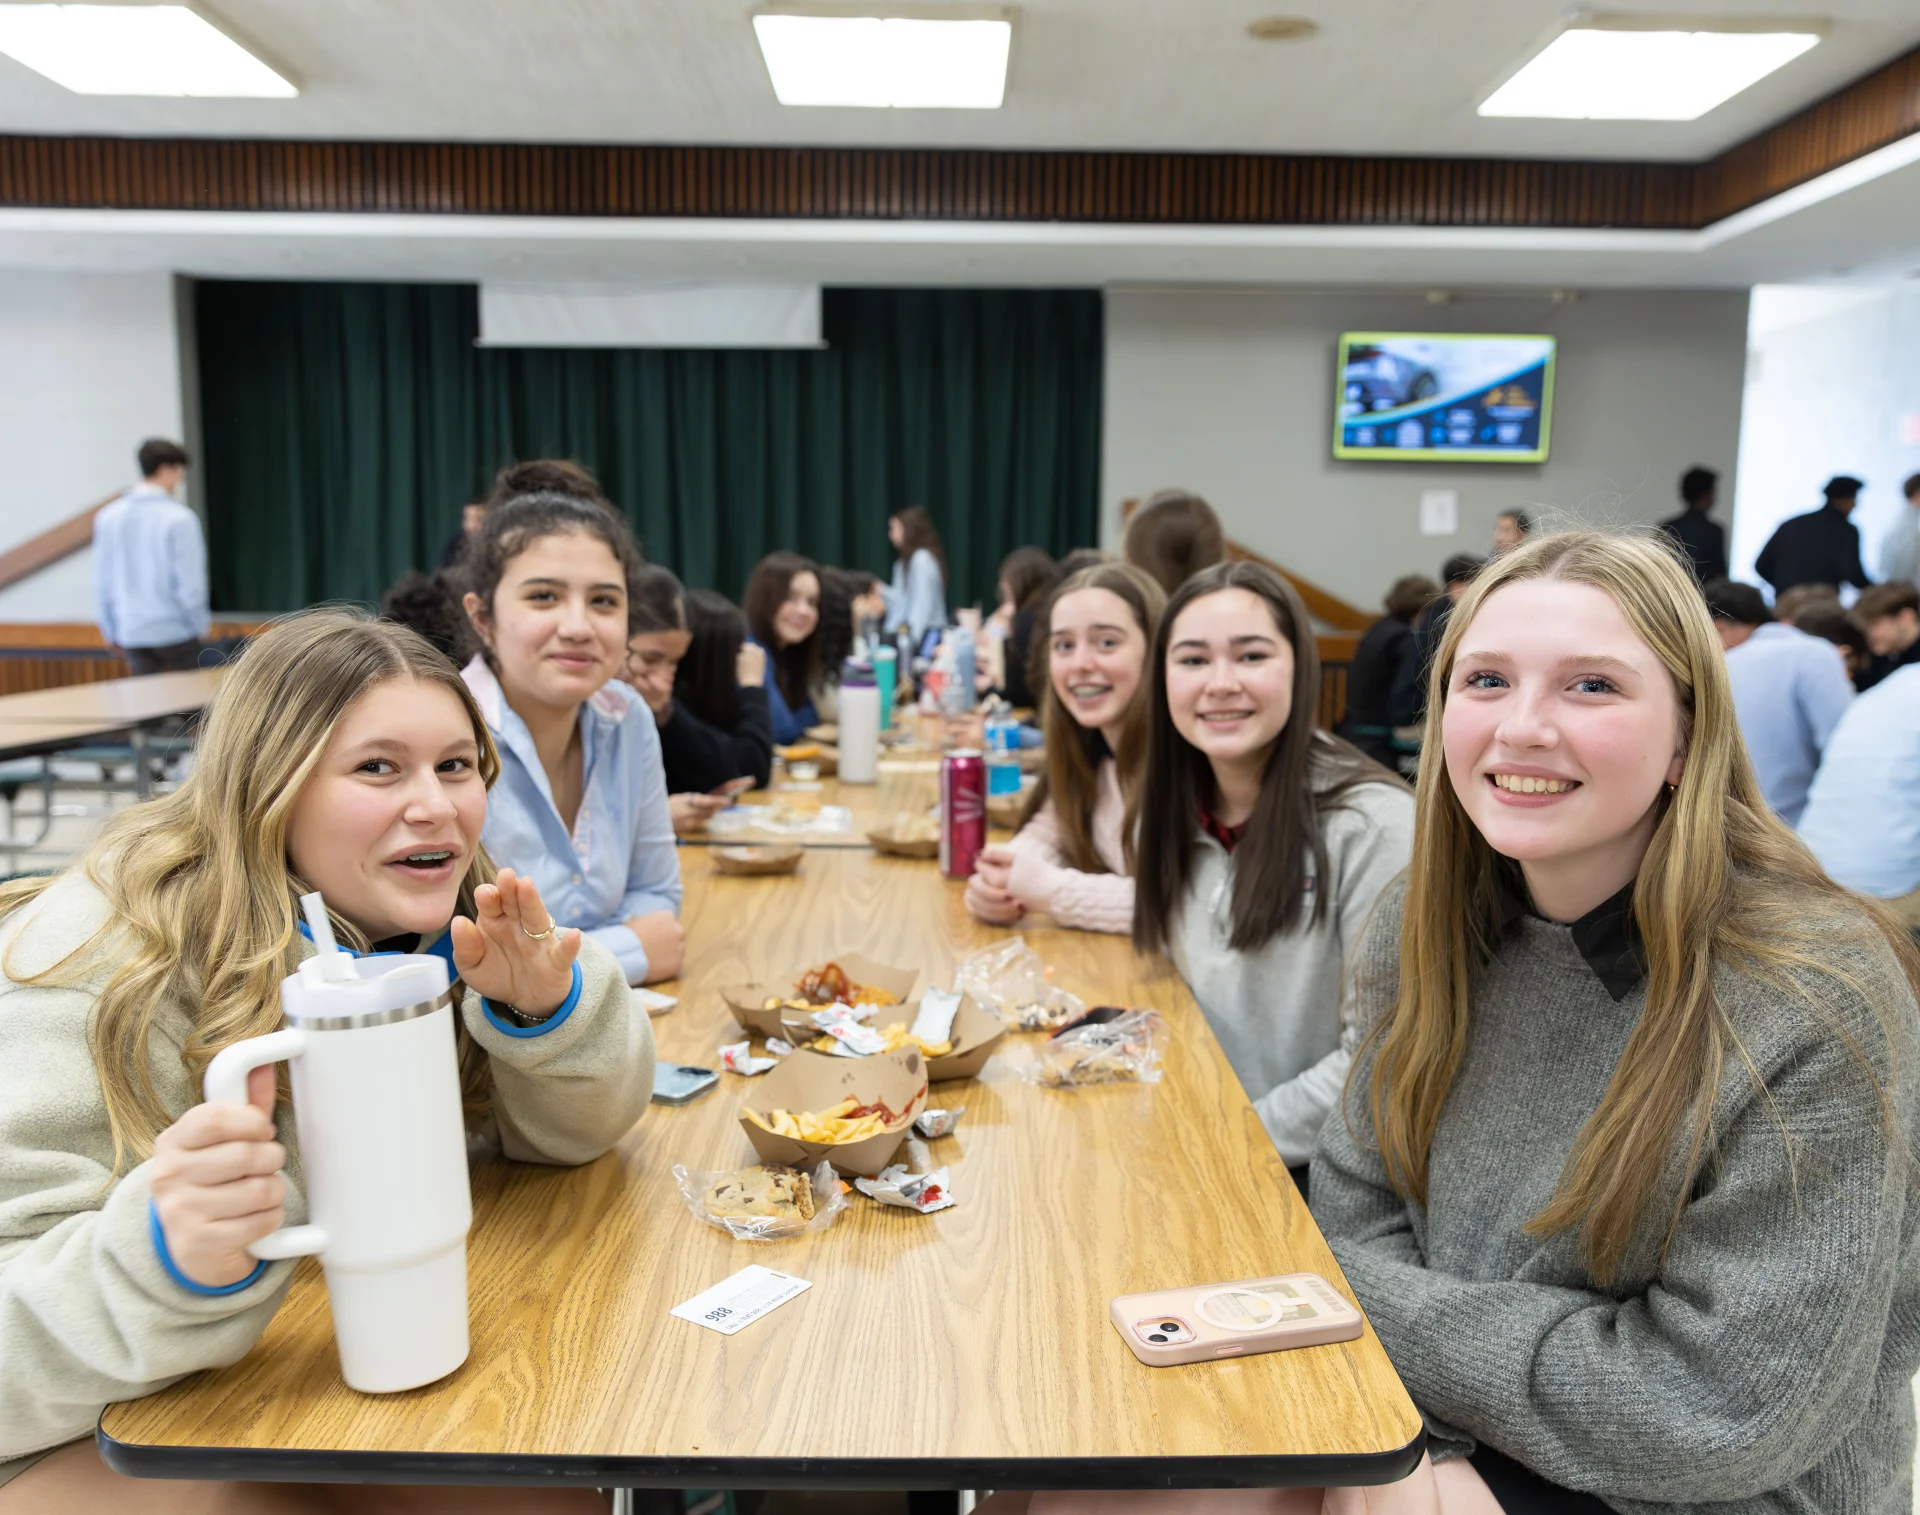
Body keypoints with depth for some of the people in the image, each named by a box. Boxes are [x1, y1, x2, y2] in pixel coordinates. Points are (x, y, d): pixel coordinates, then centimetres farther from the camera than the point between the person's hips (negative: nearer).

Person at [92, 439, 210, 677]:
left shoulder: (108, 517, 0)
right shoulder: (179, 518, -15)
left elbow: (102, 580, 6)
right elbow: (190, 583, -12)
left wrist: (109, 627, 18)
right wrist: (201, 624, 3)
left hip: (132, 632, 4)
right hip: (175, 630, -4)